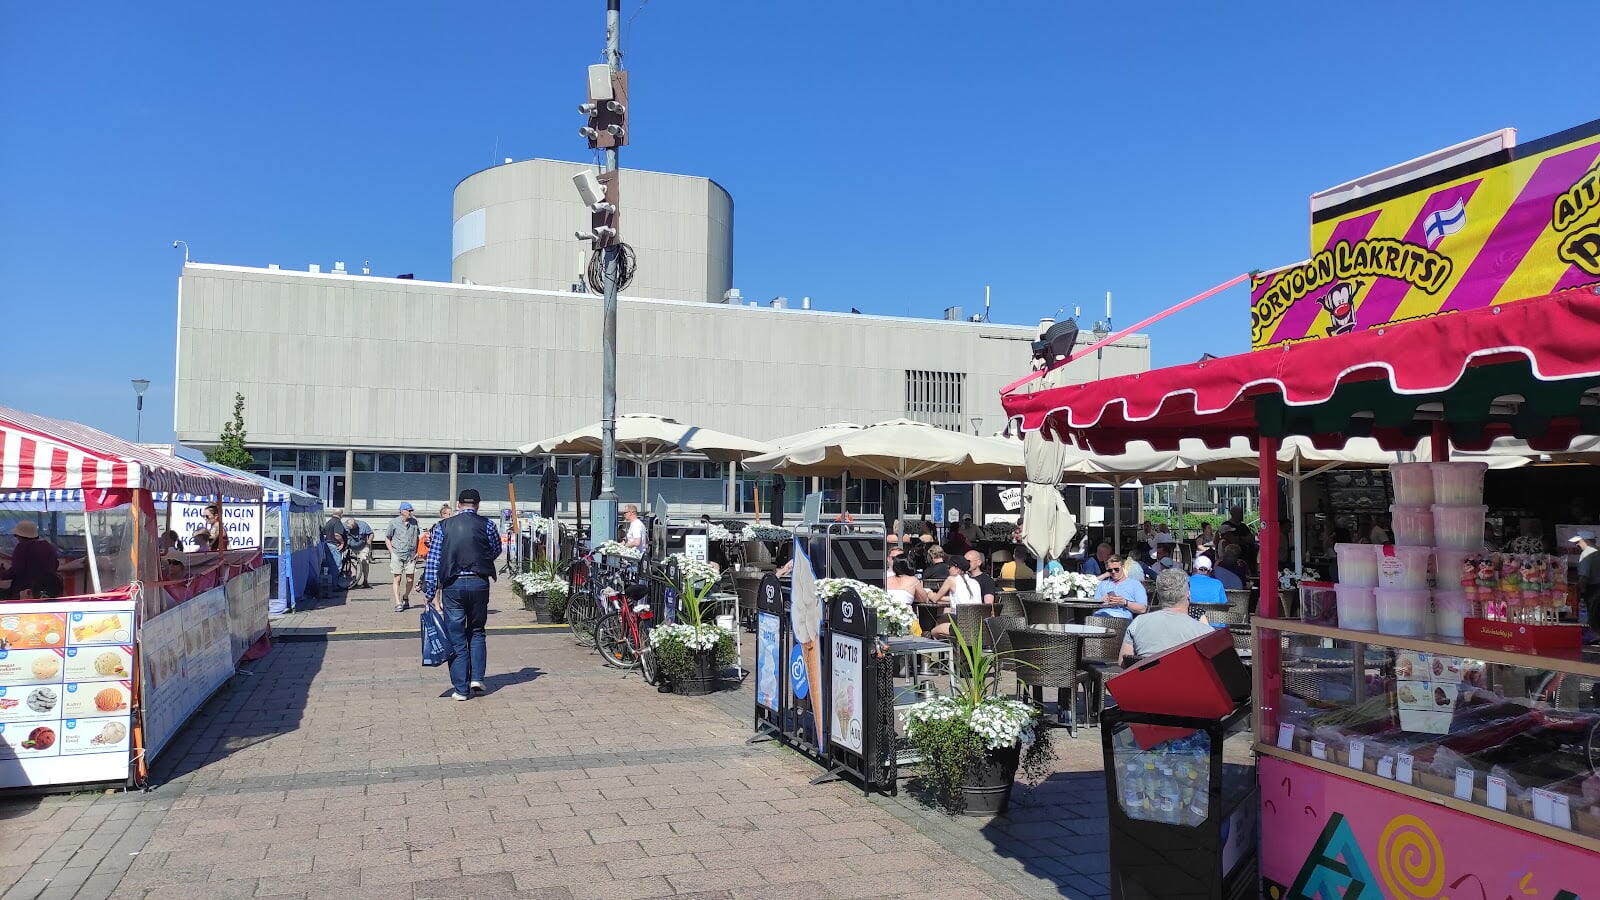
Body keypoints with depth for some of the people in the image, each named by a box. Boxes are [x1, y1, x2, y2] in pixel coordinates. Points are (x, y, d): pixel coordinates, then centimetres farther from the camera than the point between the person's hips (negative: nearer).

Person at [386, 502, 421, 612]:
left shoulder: (415, 522, 5)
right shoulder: (394, 522, -1)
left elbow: (419, 538, 16)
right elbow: (387, 538, 7)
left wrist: (417, 551, 8)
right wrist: (392, 552, -2)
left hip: (411, 555, 2)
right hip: (397, 555, -2)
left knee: (410, 579, 3)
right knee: (397, 578, -5)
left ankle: (405, 598, 26)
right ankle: (398, 603, -2)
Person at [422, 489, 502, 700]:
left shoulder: (443, 526, 3)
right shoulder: (487, 524, 0)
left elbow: (433, 561, 0)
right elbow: (496, 552, 14)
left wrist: (432, 593, 1)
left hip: (452, 585, 0)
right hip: (479, 583, 0)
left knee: (456, 637, 6)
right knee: (477, 632, 19)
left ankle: (461, 688, 8)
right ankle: (477, 678, 8)